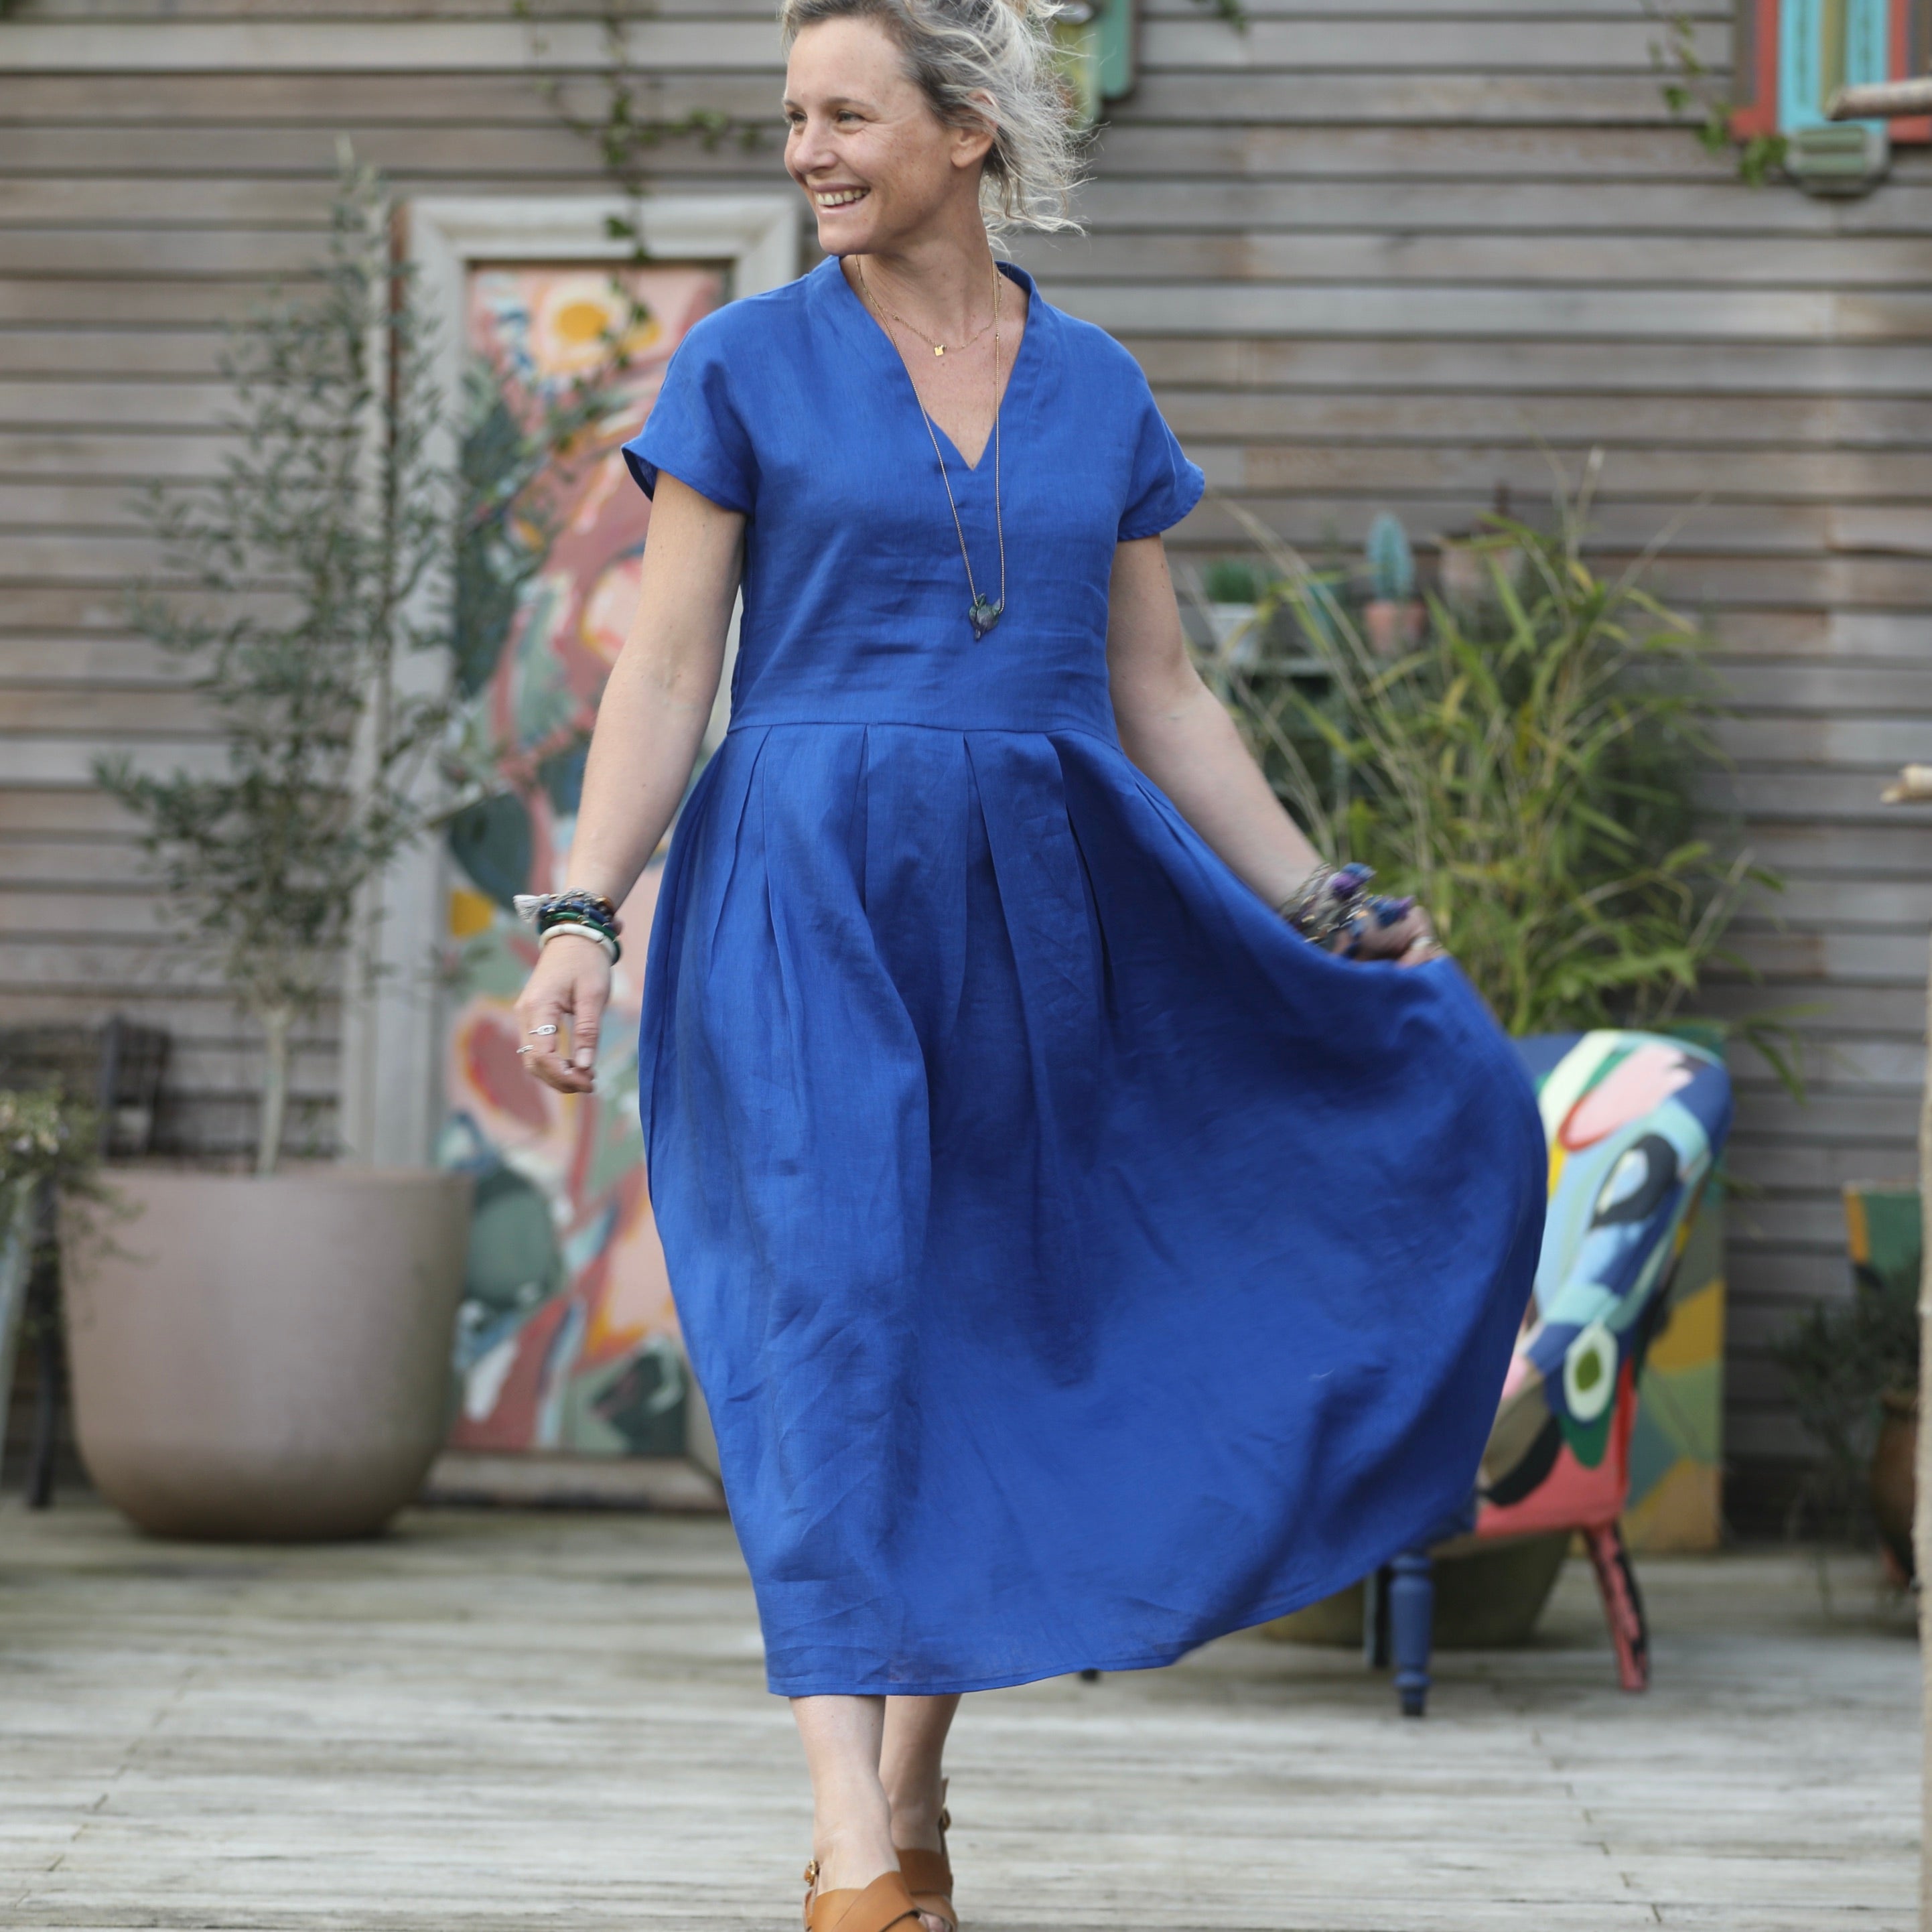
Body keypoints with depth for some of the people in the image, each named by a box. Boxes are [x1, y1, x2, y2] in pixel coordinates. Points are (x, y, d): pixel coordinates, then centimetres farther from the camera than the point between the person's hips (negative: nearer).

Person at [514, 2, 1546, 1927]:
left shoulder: (1096, 388, 10)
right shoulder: (748, 365, 1)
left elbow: (1160, 698, 14)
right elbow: (665, 668, -1)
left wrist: (1324, 908, 11)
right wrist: (581, 915, -11)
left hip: (1036, 904, 4)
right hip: (806, 891, -4)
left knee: (992, 1334, 5)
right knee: (835, 1322, -13)